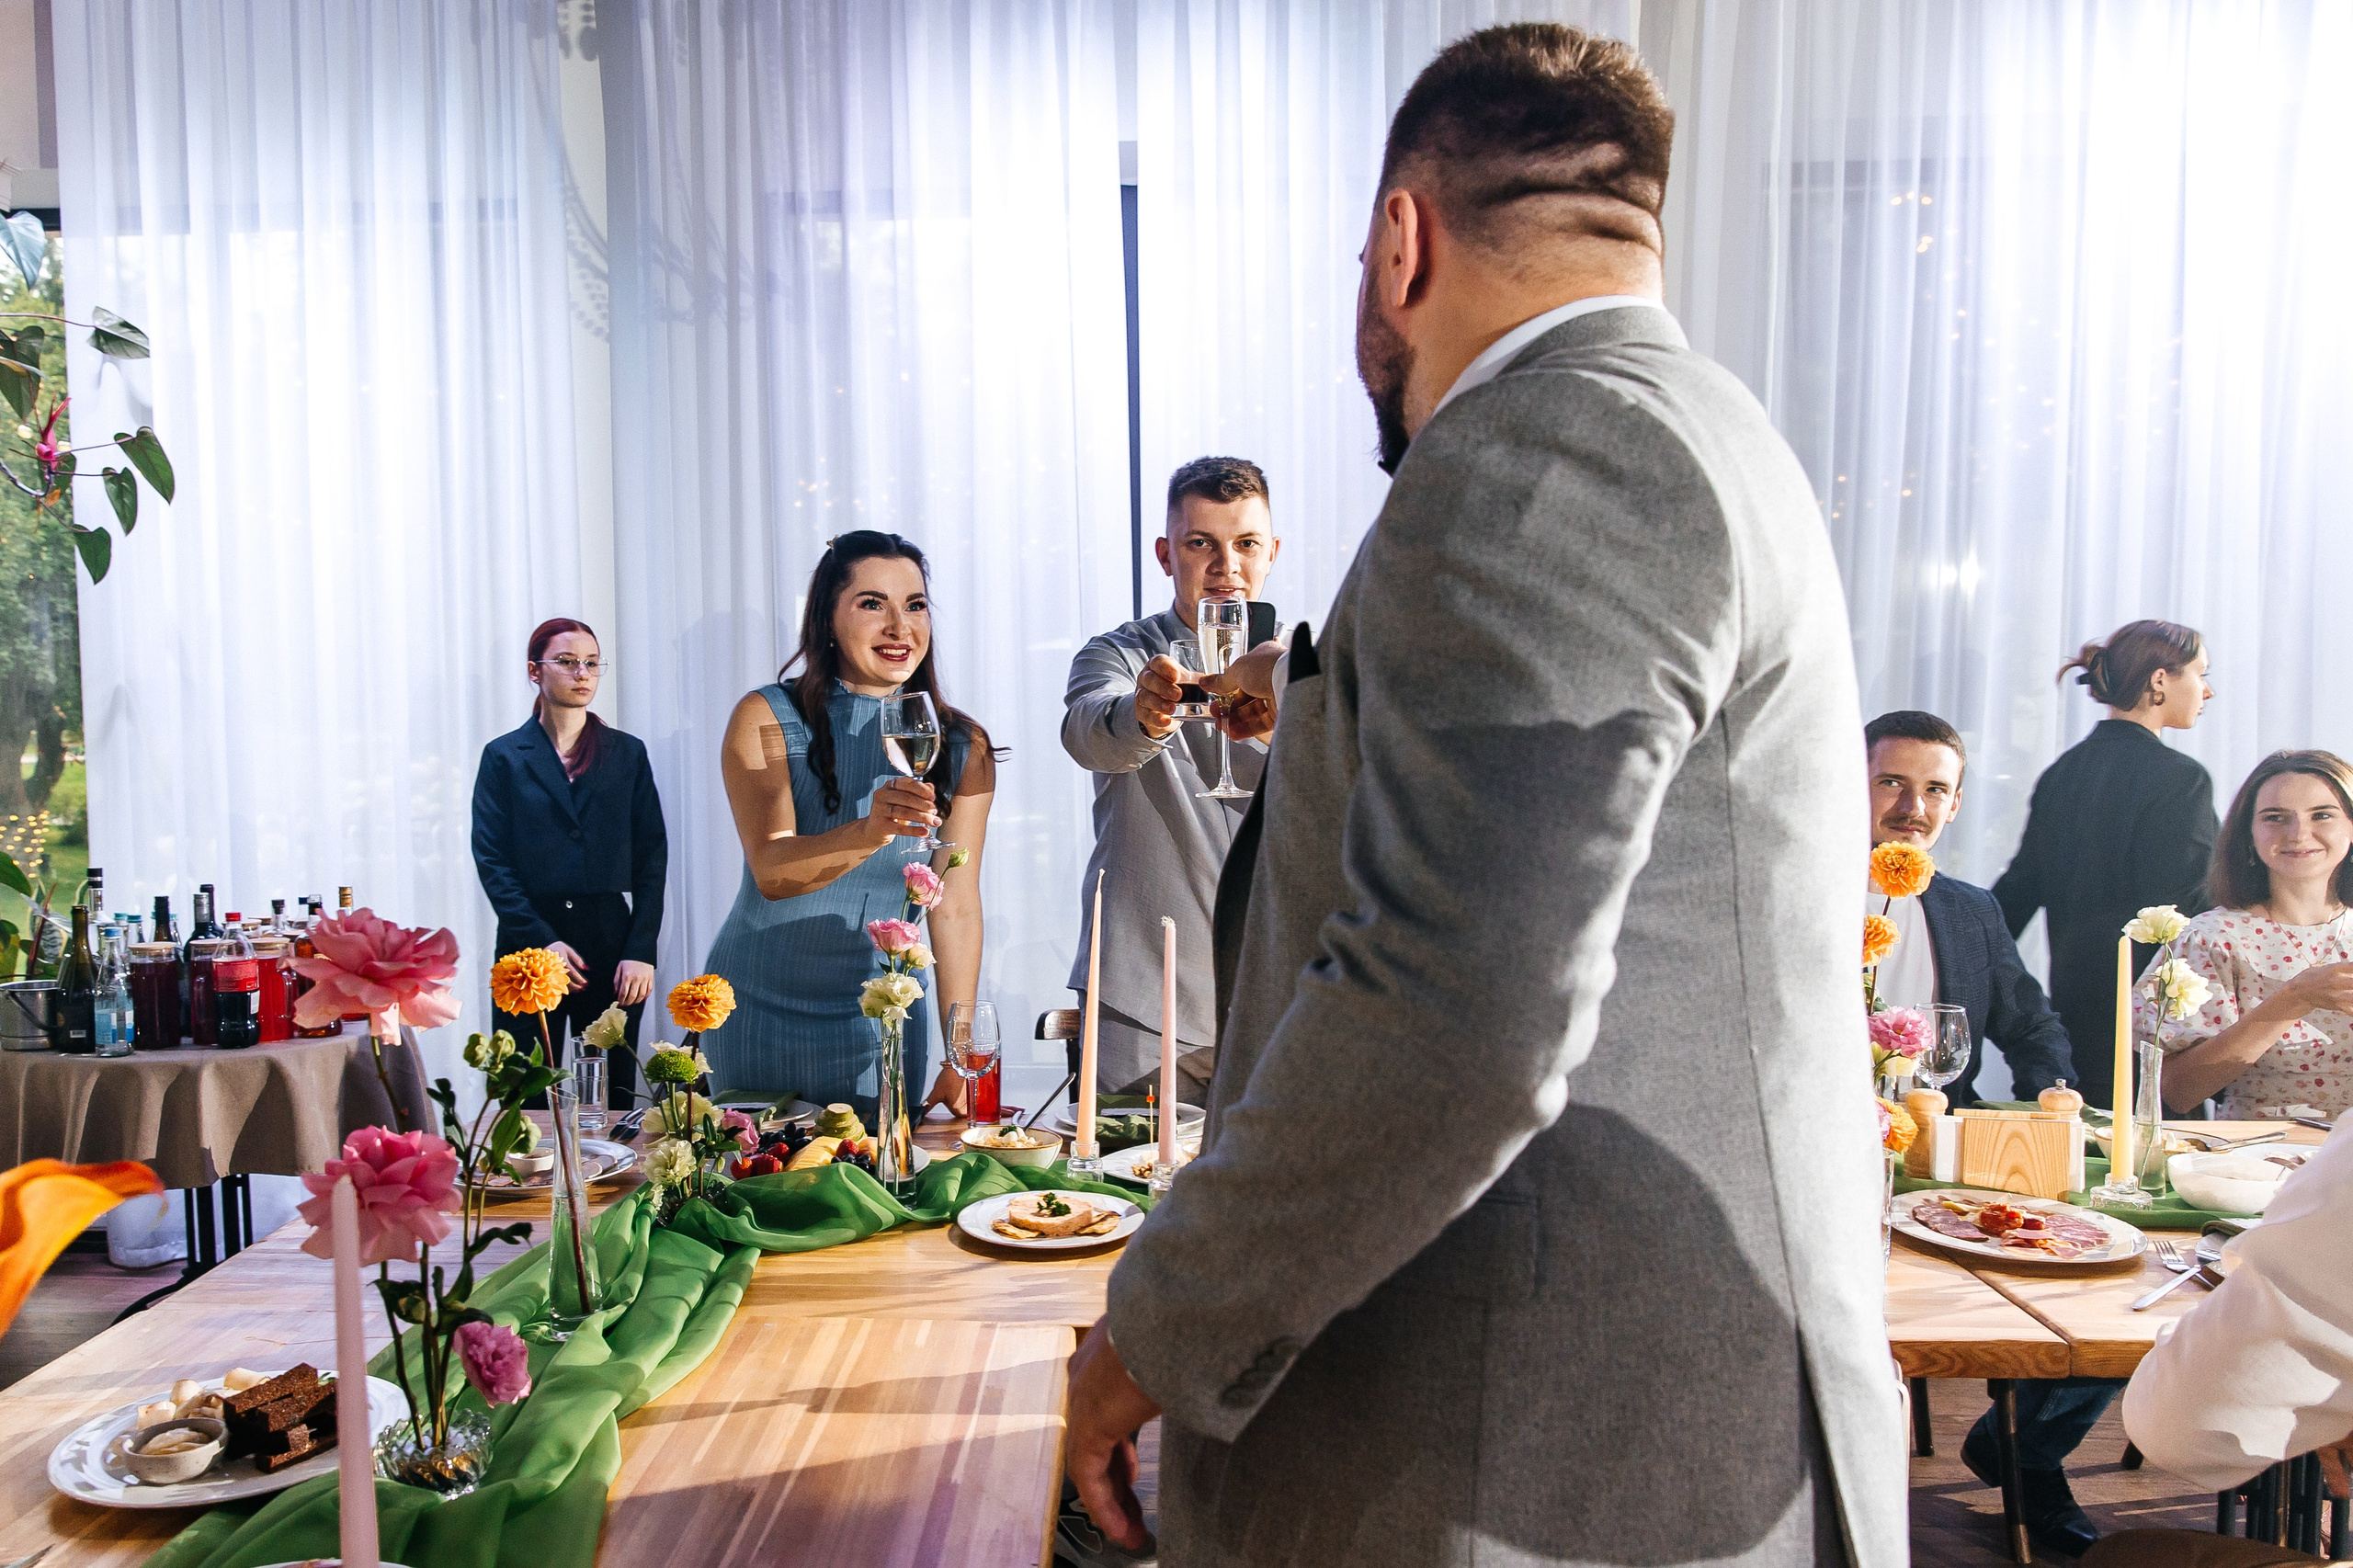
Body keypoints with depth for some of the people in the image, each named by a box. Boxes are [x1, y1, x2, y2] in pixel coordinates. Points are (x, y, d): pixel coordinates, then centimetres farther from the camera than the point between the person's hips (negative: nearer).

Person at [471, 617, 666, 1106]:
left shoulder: (627, 753, 10)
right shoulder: (504, 756, 6)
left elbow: (651, 858, 6)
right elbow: (491, 859, 0)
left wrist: (641, 951, -4)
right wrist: (542, 940, -12)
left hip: (612, 942, 1)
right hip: (530, 946, -1)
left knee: (613, 1101, 3)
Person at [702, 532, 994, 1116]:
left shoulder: (963, 747, -3)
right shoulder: (765, 719, -9)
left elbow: (956, 907, -5)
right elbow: (772, 871, -22)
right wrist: (869, 832, -41)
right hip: (761, 1008, -1)